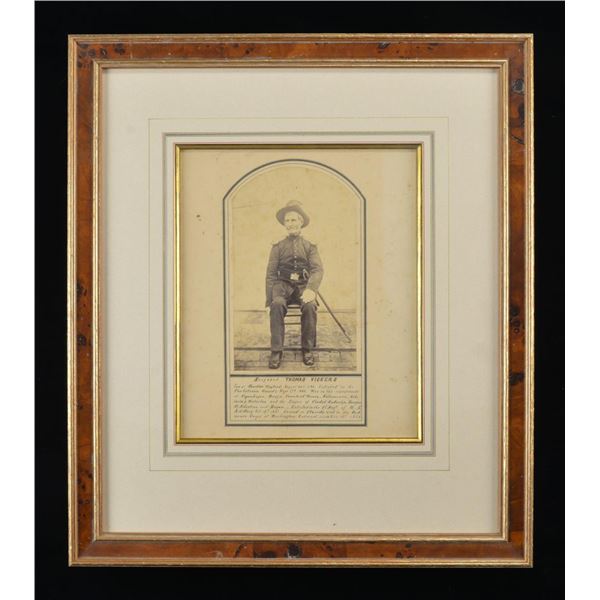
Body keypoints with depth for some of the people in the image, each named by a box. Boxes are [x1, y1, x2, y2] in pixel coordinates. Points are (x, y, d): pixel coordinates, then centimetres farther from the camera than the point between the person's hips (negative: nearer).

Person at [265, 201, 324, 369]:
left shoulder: (310, 247, 12)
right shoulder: (278, 247, 13)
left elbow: (317, 269, -2)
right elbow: (271, 274, 10)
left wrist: (311, 288, -23)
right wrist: (269, 301, -1)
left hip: (303, 285, 0)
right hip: (283, 285, 0)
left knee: (310, 305, -33)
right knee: (277, 305, -34)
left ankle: (307, 349, -18)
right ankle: (276, 350, -30)